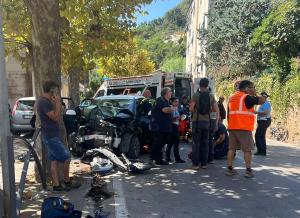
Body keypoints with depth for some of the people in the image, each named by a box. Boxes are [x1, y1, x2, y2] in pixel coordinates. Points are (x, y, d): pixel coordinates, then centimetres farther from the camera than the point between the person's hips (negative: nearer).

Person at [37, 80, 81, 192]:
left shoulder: (45, 101, 12)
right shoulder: (44, 102, -19)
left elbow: (54, 117, 17)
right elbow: (56, 118, -22)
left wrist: (55, 103, 10)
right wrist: (58, 102, -18)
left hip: (51, 135, 10)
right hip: (51, 136, -10)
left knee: (54, 160, 11)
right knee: (66, 157, -1)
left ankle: (56, 185, 17)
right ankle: (67, 181, 15)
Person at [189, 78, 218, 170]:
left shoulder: (195, 95, -8)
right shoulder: (211, 96, 2)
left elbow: (191, 109, -13)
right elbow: (215, 109, 1)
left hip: (197, 121, -3)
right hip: (206, 121, 3)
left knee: (196, 143, 1)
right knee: (205, 143, 10)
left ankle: (195, 164, 3)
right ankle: (204, 163, 15)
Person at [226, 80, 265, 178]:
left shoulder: (231, 97, 16)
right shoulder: (247, 97, -7)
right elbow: (262, 100, -13)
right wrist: (254, 94, 3)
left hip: (232, 127, 7)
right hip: (244, 128, -7)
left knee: (231, 148, 8)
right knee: (247, 149, 1)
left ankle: (229, 168, 10)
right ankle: (248, 171, 3)